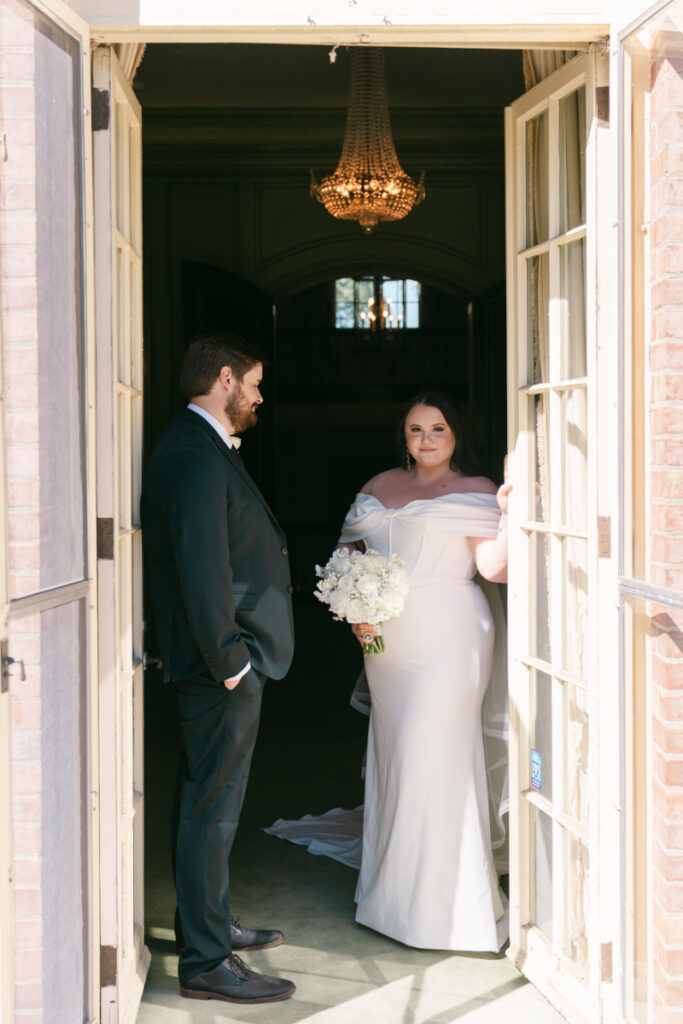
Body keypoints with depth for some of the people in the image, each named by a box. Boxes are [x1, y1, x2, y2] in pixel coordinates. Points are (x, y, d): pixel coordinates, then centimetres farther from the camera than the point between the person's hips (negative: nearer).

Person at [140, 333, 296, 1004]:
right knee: (212, 806, -4)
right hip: (221, 668, -11)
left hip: (223, 664, 11)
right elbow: (202, 567, -25)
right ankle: (207, 962, 4)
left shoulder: (198, 447, 15)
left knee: (208, 803, 20)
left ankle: (209, 923, 33)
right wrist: (228, 660, -20)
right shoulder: (196, 456, -19)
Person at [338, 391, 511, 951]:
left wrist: (509, 516, -31)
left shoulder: (474, 491, -3)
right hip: (387, 642, 6)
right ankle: (393, 890, 23)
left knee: (434, 757, -7)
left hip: (447, 640, -6)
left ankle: (443, 901, 3)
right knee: (392, 754, 11)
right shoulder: (380, 487, 12)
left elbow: (495, 567, -15)